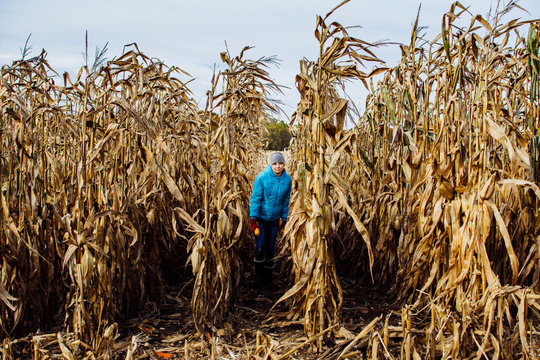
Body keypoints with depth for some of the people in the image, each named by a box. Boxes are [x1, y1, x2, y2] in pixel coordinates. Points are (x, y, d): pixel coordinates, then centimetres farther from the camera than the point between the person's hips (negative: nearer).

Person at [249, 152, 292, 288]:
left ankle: (268, 277, 23)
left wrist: (284, 218, 9)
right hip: (260, 217, -3)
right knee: (260, 245, -5)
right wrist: (253, 219, -14)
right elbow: (255, 199, -13)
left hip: (274, 219, 3)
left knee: (270, 247, 9)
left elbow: (286, 200, 6)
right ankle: (258, 274, 15)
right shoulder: (262, 178, -16)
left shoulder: (287, 180, -5)